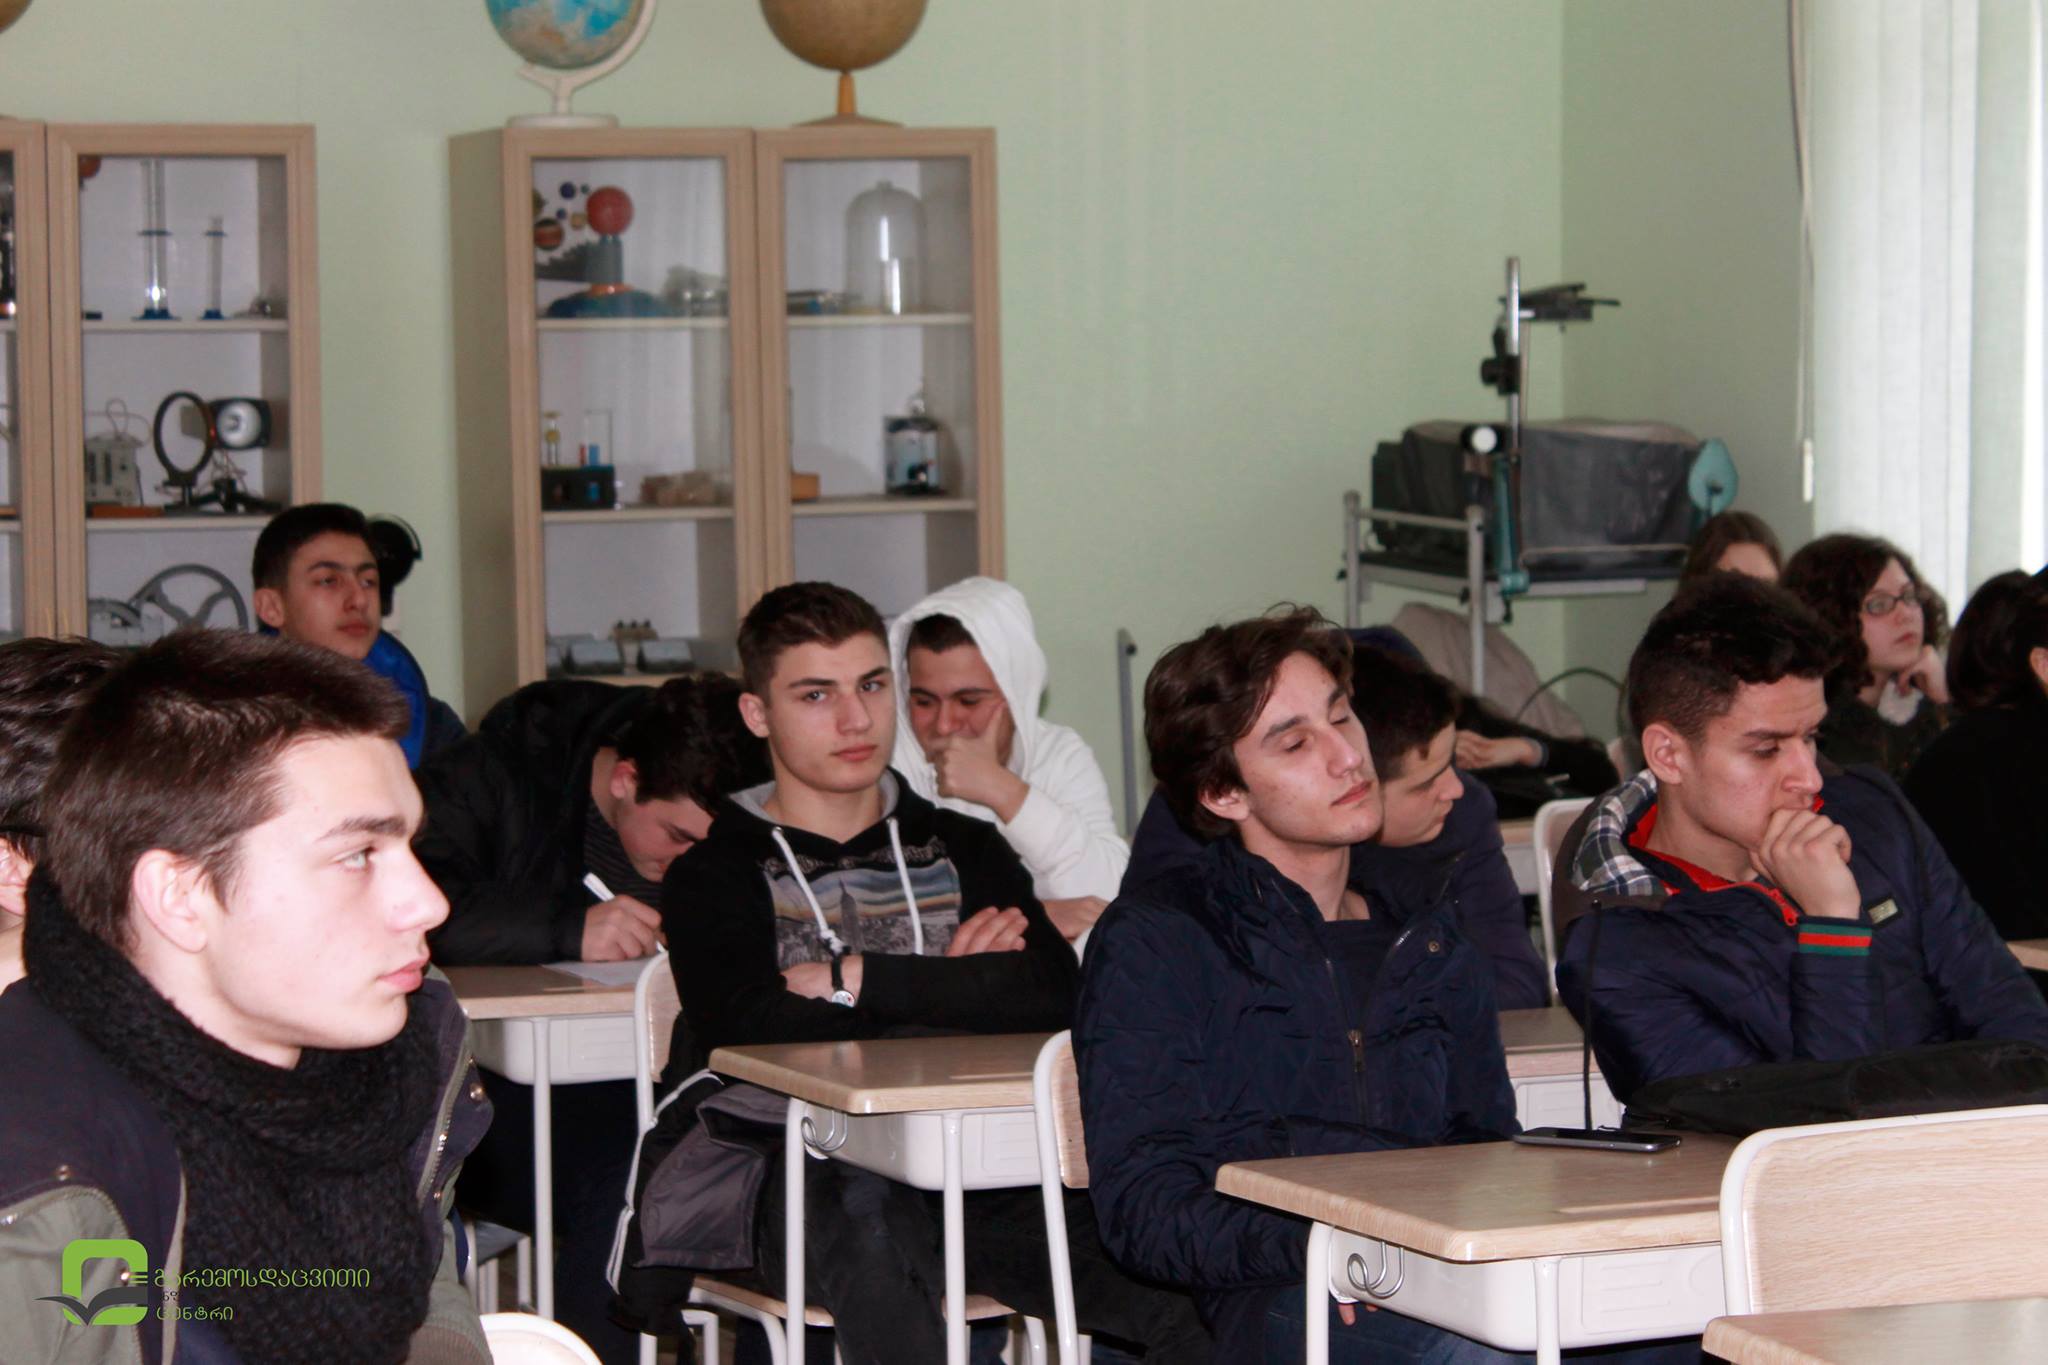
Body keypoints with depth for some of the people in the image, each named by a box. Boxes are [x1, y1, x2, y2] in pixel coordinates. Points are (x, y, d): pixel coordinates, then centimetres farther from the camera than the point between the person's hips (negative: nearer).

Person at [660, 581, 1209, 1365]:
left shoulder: (965, 851, 22)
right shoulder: (716, 878, 12)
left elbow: (1054, 996, 3)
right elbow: (746, 1025, -9)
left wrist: (859, 979, -3)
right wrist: (950, 988, 1)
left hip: (975, 1175, 3)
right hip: (812, 1180, -3)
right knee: (867, 1216, -41)